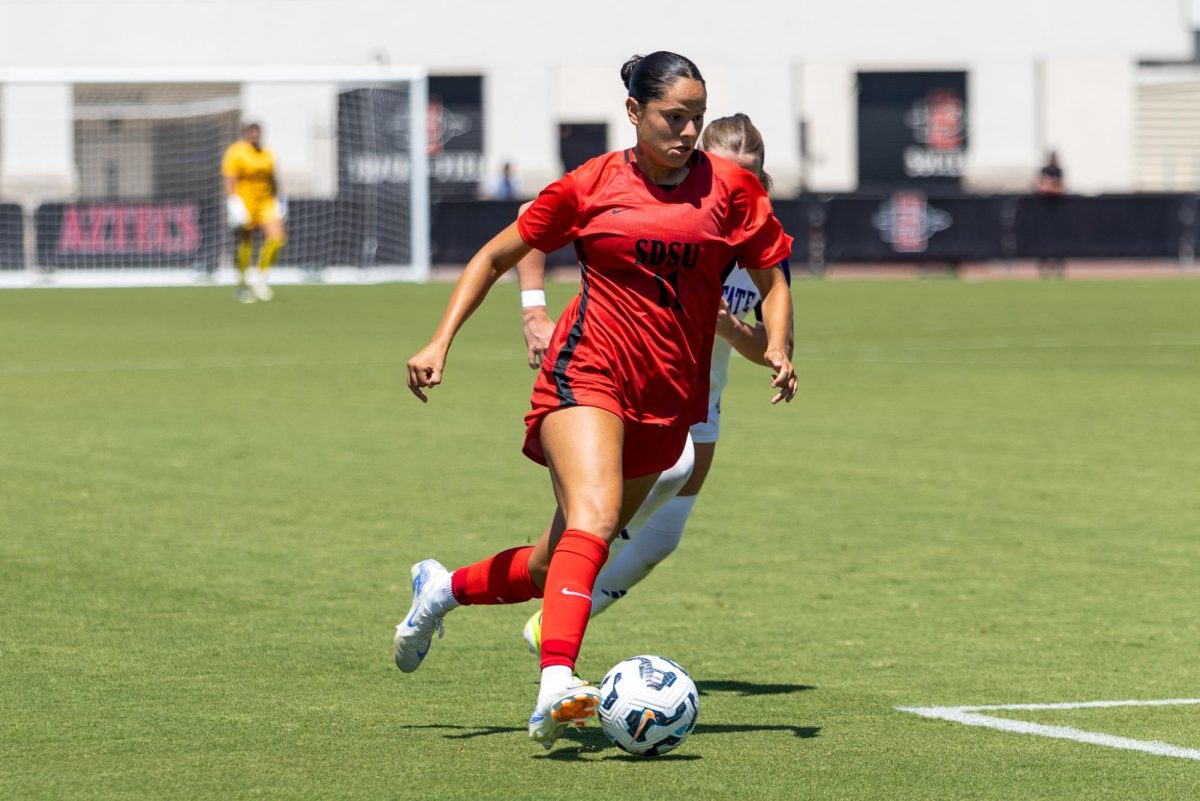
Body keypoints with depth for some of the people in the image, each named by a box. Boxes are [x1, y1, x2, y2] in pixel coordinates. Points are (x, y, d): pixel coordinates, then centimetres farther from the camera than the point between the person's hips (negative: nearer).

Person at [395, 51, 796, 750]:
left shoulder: (729, 187, 5)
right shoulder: (592, 186, 2)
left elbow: (773, 280, 12)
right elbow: (497, 255, 12)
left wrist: (779, 351, -8)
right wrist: (441, 343, 2)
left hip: (666, 403, 3)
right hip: (588, 373, -3)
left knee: (558, 566, 9)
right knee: (594, 517, -30)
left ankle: (443, 589, 37)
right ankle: (556, 686, -43)